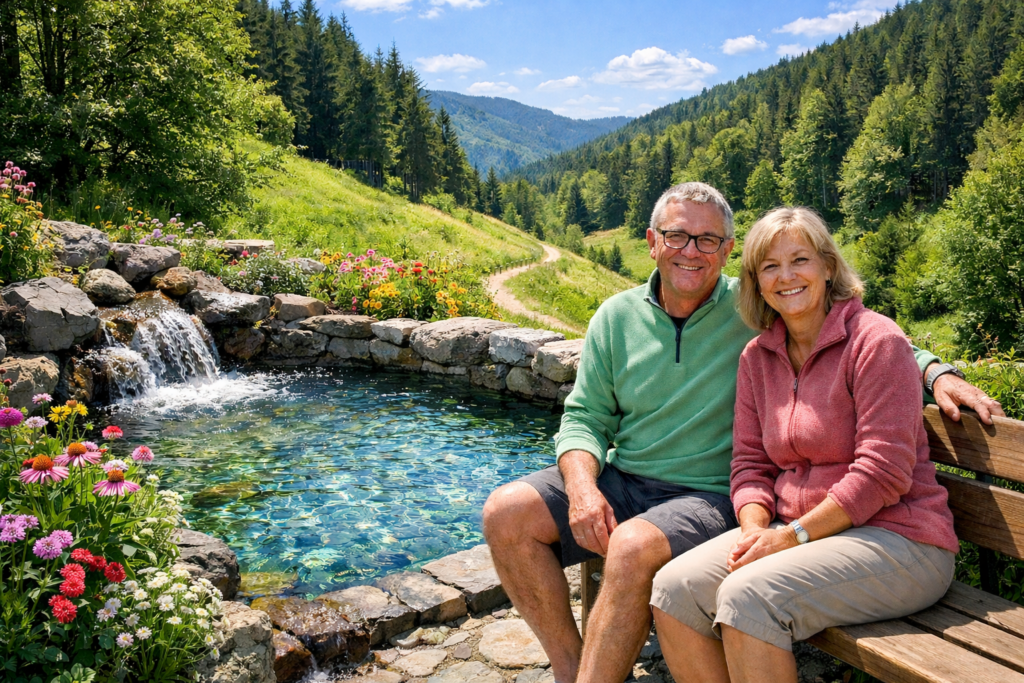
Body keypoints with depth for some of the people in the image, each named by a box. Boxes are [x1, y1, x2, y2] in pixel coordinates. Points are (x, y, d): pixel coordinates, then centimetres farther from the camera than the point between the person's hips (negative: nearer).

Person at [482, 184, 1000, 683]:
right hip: (620, 479, 4)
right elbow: (585, 416, 5)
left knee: (635, 547, -35)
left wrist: (936, 371, -15)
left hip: (709, 495, -4)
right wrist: (582, 487, -12)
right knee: (507, 513, -14)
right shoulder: (617, 316, 5)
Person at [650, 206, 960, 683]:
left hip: (894, 539, -6)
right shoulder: (757, 357, 10)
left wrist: (793, 535, -18)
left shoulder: (875, 340, -10)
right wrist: (755, 530, -10)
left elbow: (882, 473, -16)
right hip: (793, 531, 6)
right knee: (673, 590, -15)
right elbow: (750, 464, 9)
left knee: (747, 596, -30)